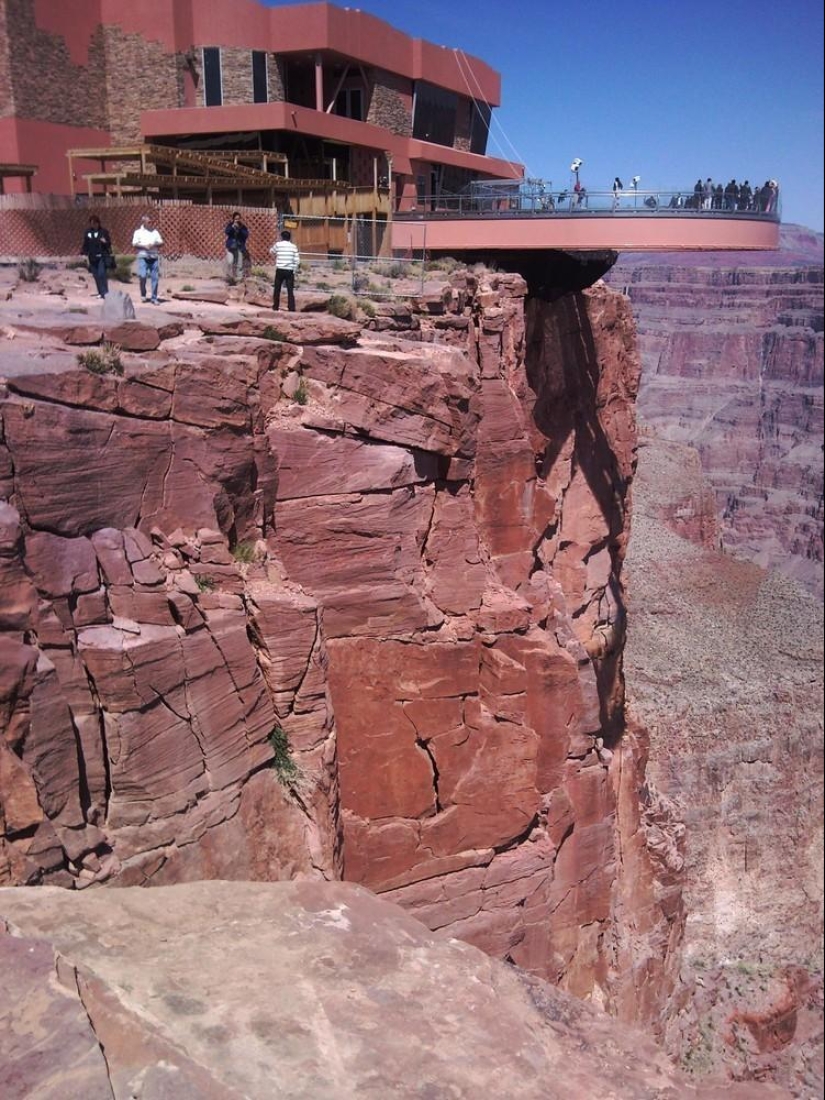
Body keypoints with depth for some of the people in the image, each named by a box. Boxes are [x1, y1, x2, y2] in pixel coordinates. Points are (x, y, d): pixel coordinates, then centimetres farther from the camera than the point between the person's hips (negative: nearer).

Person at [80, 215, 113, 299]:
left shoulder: (103, 232, 1)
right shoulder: (87, 232, 9)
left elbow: (109, 244, 2)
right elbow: (85, 244, 15)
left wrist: (105, 242, -20)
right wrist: (83, 253, 3)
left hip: (102, 256, -4)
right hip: (92, 257, 4)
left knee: (102, 274, -16)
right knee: (96, 276, 5)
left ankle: (105, 292, -15)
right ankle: (101, 292, 13)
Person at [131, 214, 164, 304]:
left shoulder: (155, 232, 14)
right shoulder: (138, 232, 5)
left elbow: (161, 242, 10)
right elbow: (134, 244, -4)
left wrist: (154, 244, -10)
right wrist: (144, 246, -18)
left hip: (154, 257, 3)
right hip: (143, 257, -3)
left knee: (154, 278, 0)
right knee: (143, 276, -14)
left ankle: (154, 298, 7)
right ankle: (143, 295, 7)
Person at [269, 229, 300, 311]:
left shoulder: (278, 245, 0)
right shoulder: (293, 246, 2)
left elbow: (271, 251, 20)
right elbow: (297, 260, -1)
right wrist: (294, 270, 7)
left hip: (280, 270, 0)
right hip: (290, 270, 0)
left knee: (277, 289, 12)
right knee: (290, 290, 0)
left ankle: (275, 306, 15)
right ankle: (291, 308, -6)